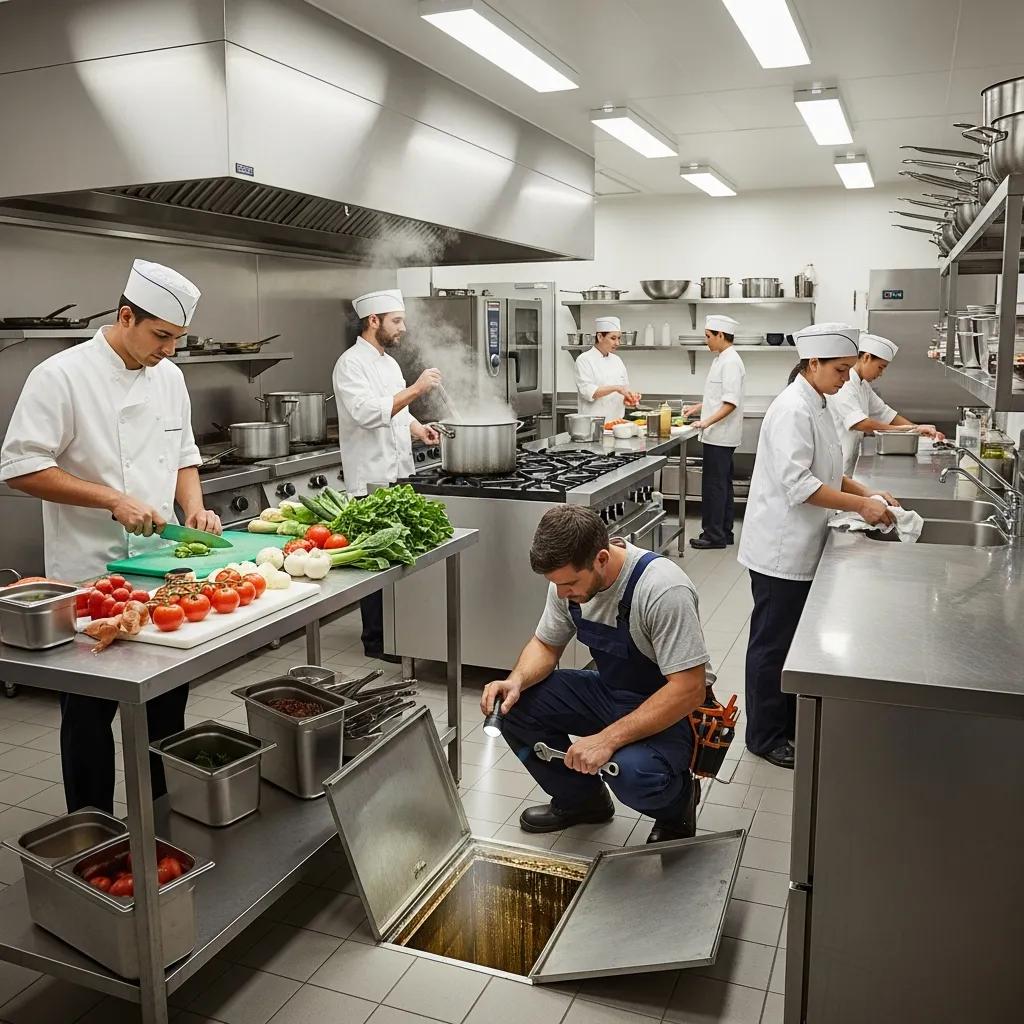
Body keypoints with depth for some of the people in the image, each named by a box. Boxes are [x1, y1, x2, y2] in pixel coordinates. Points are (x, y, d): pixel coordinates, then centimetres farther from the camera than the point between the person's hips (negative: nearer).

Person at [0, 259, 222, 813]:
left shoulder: (168, 376, 8)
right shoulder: (62, 376, -12)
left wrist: (194, 507, -1)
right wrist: (113, 500, -20)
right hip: (91, 574, -6)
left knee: (168, 699, 15)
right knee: (91, 711, 6)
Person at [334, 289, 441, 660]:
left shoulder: (389, 362, 17)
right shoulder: (351, 363, -11)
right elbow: (368, 412, -25)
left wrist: (416, 428, 6)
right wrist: (415, 389, -25)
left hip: (399, 474, 8)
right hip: (372, 478, -8)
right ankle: (377, 641, 9)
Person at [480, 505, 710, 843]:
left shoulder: (663, 589, -31)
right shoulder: (568, 576, -10)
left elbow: (689, 690, -31)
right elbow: (546, 644, 5)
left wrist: (607, 739, -36)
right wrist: (516, 681, -18)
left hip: (671, 708, -6)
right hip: (609, 689, 7)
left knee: (632, 774, -36)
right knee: (510, 704, -11)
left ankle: (677, 801, 4)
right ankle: (580, 799, 12)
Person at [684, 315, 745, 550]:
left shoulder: (730, 362, -16)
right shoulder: (721, 359, 15)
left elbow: (731, 402, -23)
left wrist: (707, 422, -27)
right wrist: (697, 407, 19)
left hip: (720, 436, -10)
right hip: (719, 435, 10)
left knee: (714, 485, -5)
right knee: (722, 484, 14)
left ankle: (714, 535, 1)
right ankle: (724, 532, 21)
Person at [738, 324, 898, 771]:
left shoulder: (816, 406, 12)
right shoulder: (793, 409, -19)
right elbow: (798, 484, -26)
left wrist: (868, 493, 7)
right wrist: (860, 505, -21)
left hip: (800, 547, 10)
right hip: (780, 548, -10)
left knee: (795, 639, 19)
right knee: (773, 643, 3)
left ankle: (790, 724, 33)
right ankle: (765, 735, 17)